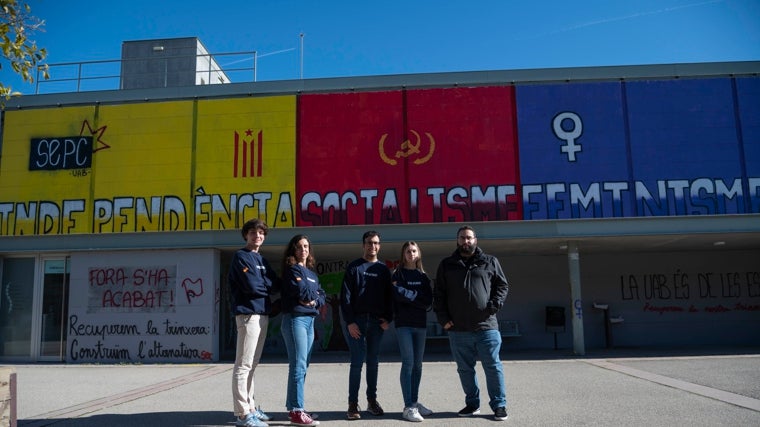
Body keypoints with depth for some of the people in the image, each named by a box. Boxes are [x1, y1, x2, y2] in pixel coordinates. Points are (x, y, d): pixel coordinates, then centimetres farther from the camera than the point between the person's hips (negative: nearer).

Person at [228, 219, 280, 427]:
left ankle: (250, 407, 21)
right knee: (243, 364, -8)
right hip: (248, 313, -9)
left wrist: (263, 285, -7)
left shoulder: (262, 260, 20)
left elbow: (276, 285, 13)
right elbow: (252, 286, -14)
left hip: (263, 314, 9)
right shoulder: (241, 256, -4)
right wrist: (268, 285, 2)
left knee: (252, 363, 13)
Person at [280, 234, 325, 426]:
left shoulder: (312, 272, 20)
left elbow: (321, 296, 14)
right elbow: (303, 292, -17)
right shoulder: (292, 269, -3)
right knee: (298, 365, -11)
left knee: (302, 366, 10)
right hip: (295, 318, -8)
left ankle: (293, 406, 17)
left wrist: (315, 301, -6)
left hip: (310, 320, 8)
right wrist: (314, 293, 2)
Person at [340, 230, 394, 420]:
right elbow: (346, 296, -4)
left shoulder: (383, 269, 13)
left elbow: (388, 297, 12)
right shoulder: (353, 267, 2)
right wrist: (349, 321, -12)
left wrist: (388, 319, -1)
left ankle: (372, 400, 18)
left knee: (373, 362, 8)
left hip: (377, 321, 3)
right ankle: (353, 403, 3)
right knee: (357, 361, -5)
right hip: (357, 320, -3)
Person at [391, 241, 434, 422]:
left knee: (417, 365, 8)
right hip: (404, 324, -5)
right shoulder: (398, 274, 2)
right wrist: (418, 297, -9)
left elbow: (429, 300, 0)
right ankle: (408, 407, -9)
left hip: (420, 324, 5)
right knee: (408, 363, -10)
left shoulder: (423, 276, 13)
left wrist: (407, 293, -9)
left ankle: (415, 402, 18)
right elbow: (398, 296, -13)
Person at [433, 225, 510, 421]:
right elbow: (439, 294, 10)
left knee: (493, 367, 1)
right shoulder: (447, 265, 10)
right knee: (465, 369, 10)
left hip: (486, 326, -2)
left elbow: (503, 286, 10)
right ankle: (472, 403, 24)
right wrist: (443, 318, 1)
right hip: (458, 329, 2)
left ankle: (499, 405, 13)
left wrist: (494, 305, -7)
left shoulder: (490, 262, 7)